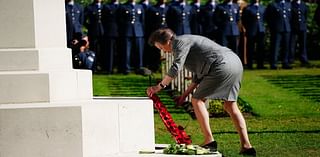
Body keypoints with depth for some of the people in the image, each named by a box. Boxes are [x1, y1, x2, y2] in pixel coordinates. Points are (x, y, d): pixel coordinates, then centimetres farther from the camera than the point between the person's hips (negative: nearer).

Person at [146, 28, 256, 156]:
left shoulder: (180, 42, -2)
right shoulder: (189, 41, 29)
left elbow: (176, 68, -16)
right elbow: (198, 75, 30)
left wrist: (159, 86, -9)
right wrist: (185, 95, 29)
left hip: (222, 67, -10)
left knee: (197, 100, 0)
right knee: (230, 105, 15)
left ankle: (209, 141, -2)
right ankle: (246, 145, 11)